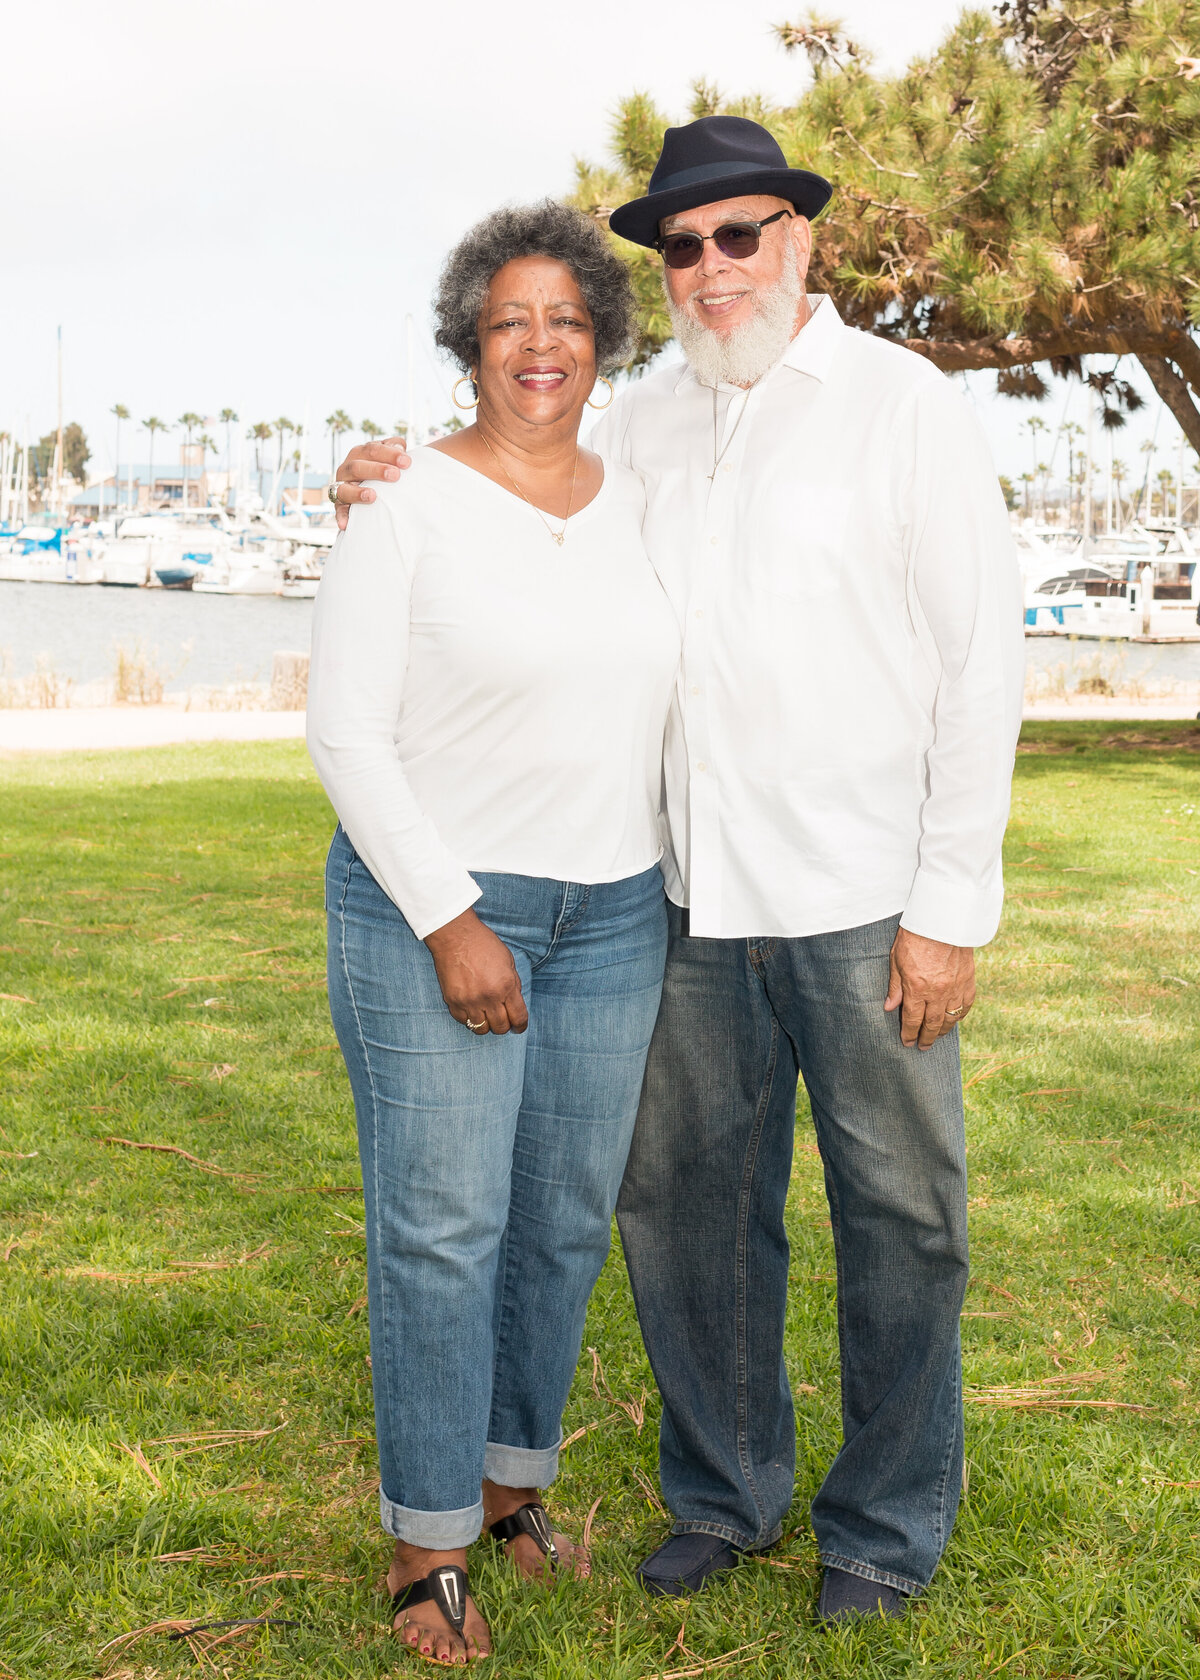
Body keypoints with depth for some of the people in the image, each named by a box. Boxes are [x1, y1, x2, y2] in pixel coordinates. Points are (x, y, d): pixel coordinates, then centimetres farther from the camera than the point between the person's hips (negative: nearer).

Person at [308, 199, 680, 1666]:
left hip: (608, 918, 5)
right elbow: (345, 731, -12)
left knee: (566, 1220, 12)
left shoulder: (632, 505, 7)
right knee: (442, 1228, -1)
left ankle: (513, 1479, 31)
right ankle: (427, 1545, 14)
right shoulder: (403, 508, -9)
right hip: (427, 905, -5)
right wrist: (448, 923, -17)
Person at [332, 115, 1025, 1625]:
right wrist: (390, 495, 1)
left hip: (862, 903, -4)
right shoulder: (643, 428, 9)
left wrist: (955, 906, -10)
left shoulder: (906, 405, -3)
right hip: (696, 898, 4)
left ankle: (888, 1519, 27)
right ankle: (726, 1487, 33)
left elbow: (982, 657, -6)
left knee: (896, 1213, 8)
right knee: (684, 1199, 12)